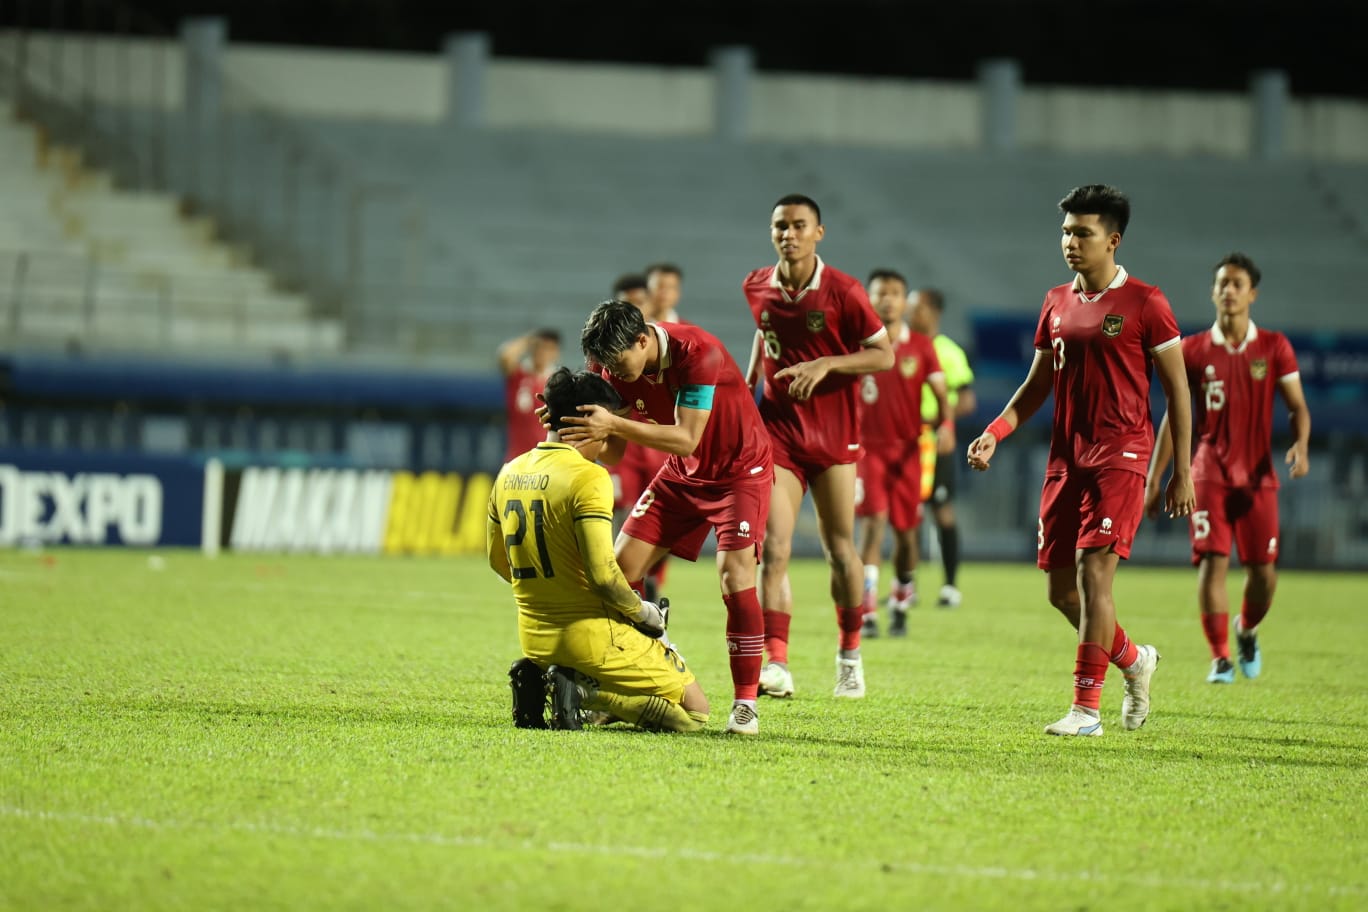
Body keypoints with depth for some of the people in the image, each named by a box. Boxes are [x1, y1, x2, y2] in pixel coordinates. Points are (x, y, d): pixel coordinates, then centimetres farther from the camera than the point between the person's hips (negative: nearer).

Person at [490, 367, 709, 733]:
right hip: (589, 634, -8)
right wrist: (642, 612, -6)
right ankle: (584, 689, -12)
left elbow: (498, 559, 18)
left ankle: (538, 677, 8)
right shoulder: (587, 477, -18)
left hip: (533, 638, 8)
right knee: (695, 709, 4)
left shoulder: (509, 473, 7)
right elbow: (602, 574, -24)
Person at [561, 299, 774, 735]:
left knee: (735, 576, -22)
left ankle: (745, 704, -13)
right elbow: (612, 450, -6)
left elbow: (686, 439, -34)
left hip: (740, 471, -6)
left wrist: (615, 424, -42)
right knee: (620, 568, -5)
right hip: (683, 475, 6)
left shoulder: (698, 352, -30)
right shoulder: (618, 369, -11)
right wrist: (573, 438, -27)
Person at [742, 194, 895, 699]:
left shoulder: (842, 291, -11)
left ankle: (850, 655, 24)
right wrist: (748, 382, 15)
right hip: (777, 429, 2)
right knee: (773, 548, -10)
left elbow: (885, 354, -10)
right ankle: (776, 664, -14)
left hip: (833, 434, -2)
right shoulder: (756, 288, 2)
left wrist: (825, 364, -22)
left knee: (839, 547, 5)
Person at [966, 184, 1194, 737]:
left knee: (1093, 572, -16)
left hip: (1120, 456, -6)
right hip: (1066, 457, 6)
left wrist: (1182, 472, -5)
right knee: (1061, 588, 6)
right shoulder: (1057, 304, 12)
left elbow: (1177, 390, -2)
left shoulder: (1144, 304, -5)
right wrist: (995, 432, 1)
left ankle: (1087, 709, -13)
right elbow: (1038, 384, 18)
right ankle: (1134, 661, 31)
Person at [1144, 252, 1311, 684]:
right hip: (1209, 474, 0)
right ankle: (1220, 658, -6)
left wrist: (1301, 445, -17)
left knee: (1264, 572, -2)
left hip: (1258, 475, 0)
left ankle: (1247, 630, 29)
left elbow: (1297, 406, 5)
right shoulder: (1193, 350, 4)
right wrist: (1153, 479, 5)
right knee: (1212, 563, -13)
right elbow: (1173, 417, 8)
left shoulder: (1274, 348, 3)